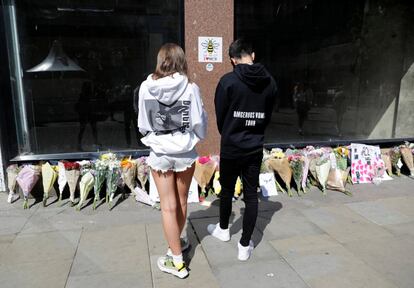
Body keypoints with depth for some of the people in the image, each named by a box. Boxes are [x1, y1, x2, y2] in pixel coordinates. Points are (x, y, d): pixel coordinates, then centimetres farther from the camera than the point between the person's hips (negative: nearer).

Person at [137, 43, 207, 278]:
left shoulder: (146, 87, -7)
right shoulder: (190, 88, -11)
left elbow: (142, 124, 0)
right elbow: (199, 122, -6)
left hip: (160, 153, 0)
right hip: (185, 152, 1)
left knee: (169, 206, 8)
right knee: (181, 201, 20)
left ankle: (177, 262, 18)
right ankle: (176, 243, 40)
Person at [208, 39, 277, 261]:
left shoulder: (228, 81, -13)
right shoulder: (270, 82, 0)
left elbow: (220, 116, -4)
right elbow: (268, 116, 7)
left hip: (231, 148, -2)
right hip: (255, 149, 3)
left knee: (227, 190, 17)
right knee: (251, 196, 8)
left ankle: (223, 229, 40)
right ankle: (245, 246, 16)